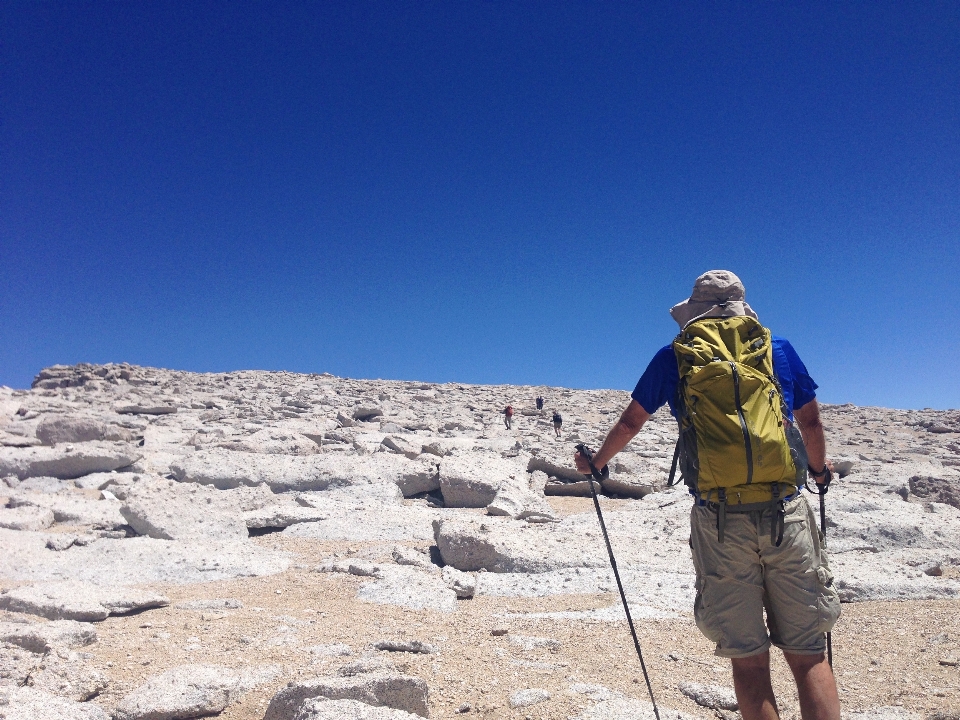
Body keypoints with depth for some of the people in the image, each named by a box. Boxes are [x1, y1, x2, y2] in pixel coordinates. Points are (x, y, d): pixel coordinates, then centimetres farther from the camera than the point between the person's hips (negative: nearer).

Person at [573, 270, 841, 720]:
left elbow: (630, 422, 17)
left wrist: (595, 462, 34)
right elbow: (811, 422, 22)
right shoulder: (778, 349, 10)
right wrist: (819, 468, 42)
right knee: (808, 655, 10)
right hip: (786, 514, 1)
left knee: (748, 660, 8)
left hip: (718, 520, -1)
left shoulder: (673, 358, 7)